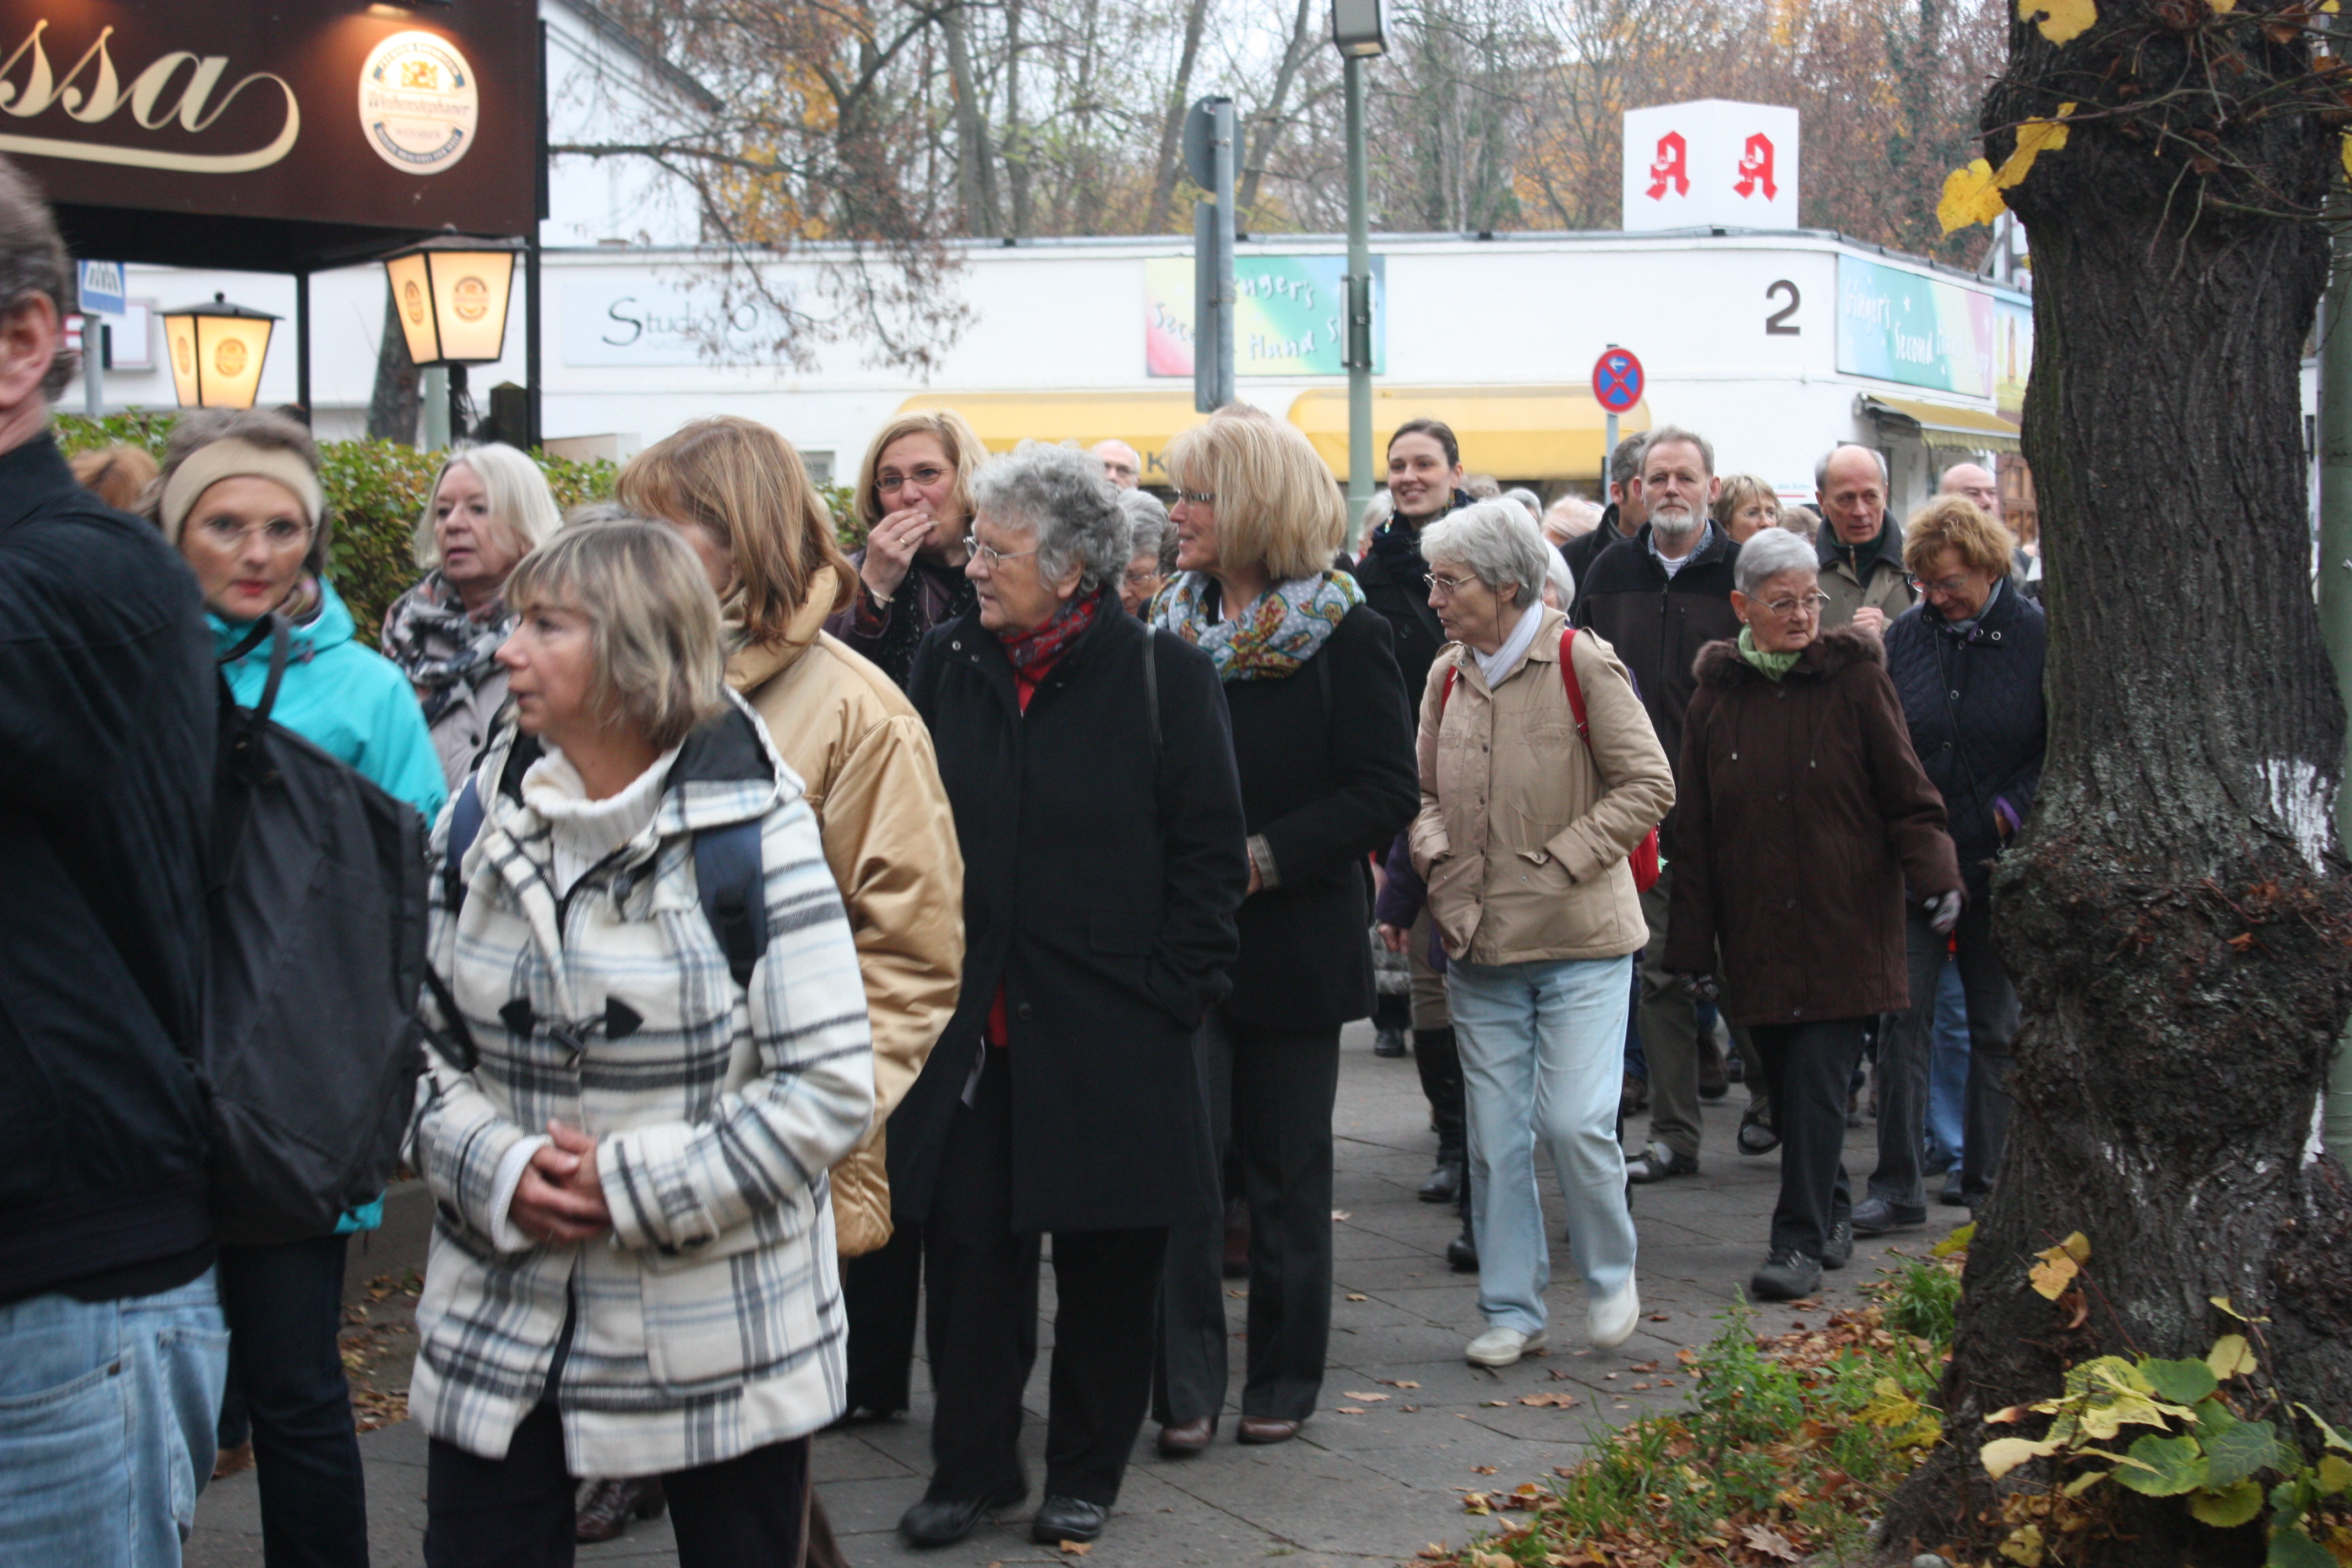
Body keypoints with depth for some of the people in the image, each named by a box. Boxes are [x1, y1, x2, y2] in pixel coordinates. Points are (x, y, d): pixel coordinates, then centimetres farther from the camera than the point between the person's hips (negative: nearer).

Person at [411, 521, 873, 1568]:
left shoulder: (749, 829, -10)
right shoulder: (486, 817, 4)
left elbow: (829, 1088, -13)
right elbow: (415, 1039, 6)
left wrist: (635, 1187, -17)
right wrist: (496, 1168, -13)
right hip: (499, 1322, 4)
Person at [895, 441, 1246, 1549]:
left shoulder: (1160, 676, -5)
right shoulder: (948, 665, 6)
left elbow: (1210, 853, -4)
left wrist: (1173, 991, -8)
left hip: (1109, 1037, -3)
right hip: (970, 1023, 3)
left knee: (1107, 1259, 7)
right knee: (968, 1246, 6)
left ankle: (1087, 1472, 22)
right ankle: (971, 1466, 19)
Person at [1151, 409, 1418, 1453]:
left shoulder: (1343, 635, -7)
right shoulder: (1171, 630, 7)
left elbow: (1386, 793, -12)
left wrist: (1262, 857, -19)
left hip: (1293, 945, -3)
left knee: (1286, 1170, 8)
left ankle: (1285, 1379, 22)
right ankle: (1187, 1386, 1)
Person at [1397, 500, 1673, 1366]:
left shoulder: (1581, 663, -9)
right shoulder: (1447, 676, 8)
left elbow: (1649, 784, -8)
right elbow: (1427, 794, 18)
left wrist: (1563, 859, -13)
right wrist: (1436, 855, -2)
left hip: (1579, 937, -5)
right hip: (1481, 940, 5)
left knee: (1576, 1120, -10)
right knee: (1495, 1133, 6)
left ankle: (1610, 1274, 16)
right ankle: (1511, 1310, 17)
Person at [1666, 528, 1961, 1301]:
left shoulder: (1856, 679, 0)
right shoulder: (1717, 695, 7)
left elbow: (1908, 796, 1)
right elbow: (1694, 829, 10)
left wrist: (1935, 876, -15)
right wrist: (1693, 940, 7)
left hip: (1843, 923, -3)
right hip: (1756, 931, 3)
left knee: (1818, 1079, -9)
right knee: (1787, 1081, 8)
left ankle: (1802, 1239, -5)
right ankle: (1831, 1213, 25)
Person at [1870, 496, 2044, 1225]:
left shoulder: (2039, 637, -5)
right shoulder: (1905, 634, 4)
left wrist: (2013, 810, -11)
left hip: (1999, 864, -2)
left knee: (1997, 1024, 8)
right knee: (1902, 1015, -2)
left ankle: (1987, 1179, 19)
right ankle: (1897, 1184, 4)